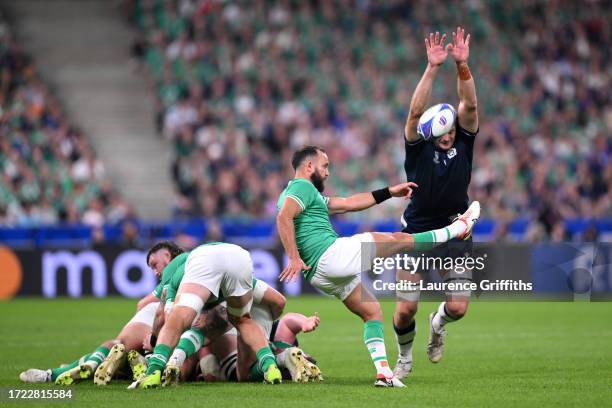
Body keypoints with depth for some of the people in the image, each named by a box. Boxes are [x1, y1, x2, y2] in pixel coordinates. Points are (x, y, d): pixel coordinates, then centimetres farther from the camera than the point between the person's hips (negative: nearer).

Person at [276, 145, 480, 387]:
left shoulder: (308, 194, 27)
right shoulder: (302, 186, -4)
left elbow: (347, 203, 31)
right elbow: (284, 217, -22)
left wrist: (389, 193, 31)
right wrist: (294, 258, -26)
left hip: (319, 274, 11)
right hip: (330, 254, -11)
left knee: (372, 312, 17)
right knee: (400, 240, 2)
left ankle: (383, 372, 6)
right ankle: (459, 227, 16)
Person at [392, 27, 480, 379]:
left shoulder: (463, 145, 0)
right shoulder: (418, 148, -6)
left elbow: (470, 105, -12)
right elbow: (416, 111, -21)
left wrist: (462, 65, -25)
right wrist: (433, 68, -30)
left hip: (455, 235, 2)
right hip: (417, 234, -2)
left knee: (458, 308, -6)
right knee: (405, 309, -4)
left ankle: (438, 323, 32)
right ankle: (405, 357, 26)